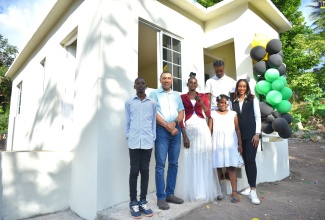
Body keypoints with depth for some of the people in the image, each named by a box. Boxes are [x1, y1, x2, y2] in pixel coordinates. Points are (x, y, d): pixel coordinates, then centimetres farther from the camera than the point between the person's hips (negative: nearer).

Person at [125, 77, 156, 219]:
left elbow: (154, 122, 11)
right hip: (133, 141, -1)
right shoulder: (129, 103, 9)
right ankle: (133, 203, 15)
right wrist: (128, 136, 2)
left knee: (145, 170, 6)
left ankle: (143, 201, 18)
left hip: (148, 141, 1)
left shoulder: (152, 103, 10)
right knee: (134, 170, 3)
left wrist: (153, 137, 4)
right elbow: (127, 121, 10)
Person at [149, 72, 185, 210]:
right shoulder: (155, 93, 6)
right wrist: (167, 125, -10)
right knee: (160, 164, -4)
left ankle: (170, 194, 19)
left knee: (174, 163, 8)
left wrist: (174, 123, -8)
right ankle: (161, 197, 5)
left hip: (176, 129, 5)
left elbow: (181, 113, 11)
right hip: (161, 130, -4)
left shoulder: (177, 95, 19)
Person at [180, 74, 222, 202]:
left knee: (205, 160, 2)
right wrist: (184, 135, -9)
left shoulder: (203, 96, 11)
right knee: (191, 161, 1)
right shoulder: (182, 97, 5)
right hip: (189, 130, -1)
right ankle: (194, 192, 11)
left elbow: (208, 114, 2)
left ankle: (206, 191, 13)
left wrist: (201, 102, -14)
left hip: (202, 129, 1)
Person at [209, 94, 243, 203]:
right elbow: (210, 130, 5)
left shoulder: (233, 114, 9)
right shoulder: (213, 114, 7)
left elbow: (237, 130, 9)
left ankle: (234, 192, 2)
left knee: (231, 167, -2)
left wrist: (240, 144, 6)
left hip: (230, 144, 0)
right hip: (217, 144, 0)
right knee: (217, 167, 6)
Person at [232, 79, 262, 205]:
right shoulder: (234, 102, 9)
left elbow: (257, 117, 0)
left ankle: (253, 191, -7)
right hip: (240, 135, 3)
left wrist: (257, 134, -8)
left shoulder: (253, 99, 4)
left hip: (251, 134, -3)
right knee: (246, 161, 9)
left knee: (250, 160, -10)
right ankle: (250, 187, 20)